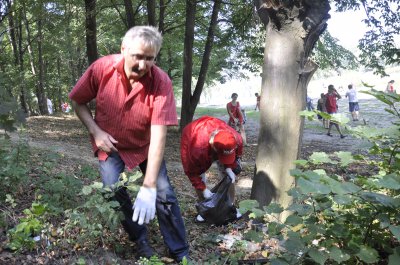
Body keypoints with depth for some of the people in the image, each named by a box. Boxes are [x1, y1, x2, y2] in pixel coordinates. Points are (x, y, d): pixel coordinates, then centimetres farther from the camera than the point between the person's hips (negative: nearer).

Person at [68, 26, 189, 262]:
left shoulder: (161, 82, -29)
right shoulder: (101, 69, -23)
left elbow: (158, 135, -34)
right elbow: (79, 102, -5)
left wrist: (148, 187, -39)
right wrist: (96, 132, -20)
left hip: (145, 146, -1)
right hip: (110, 145, 1)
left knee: (164, 195, -6)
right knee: (114, 192, -11)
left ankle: (181, 253, 13)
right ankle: (141, 241, 15)